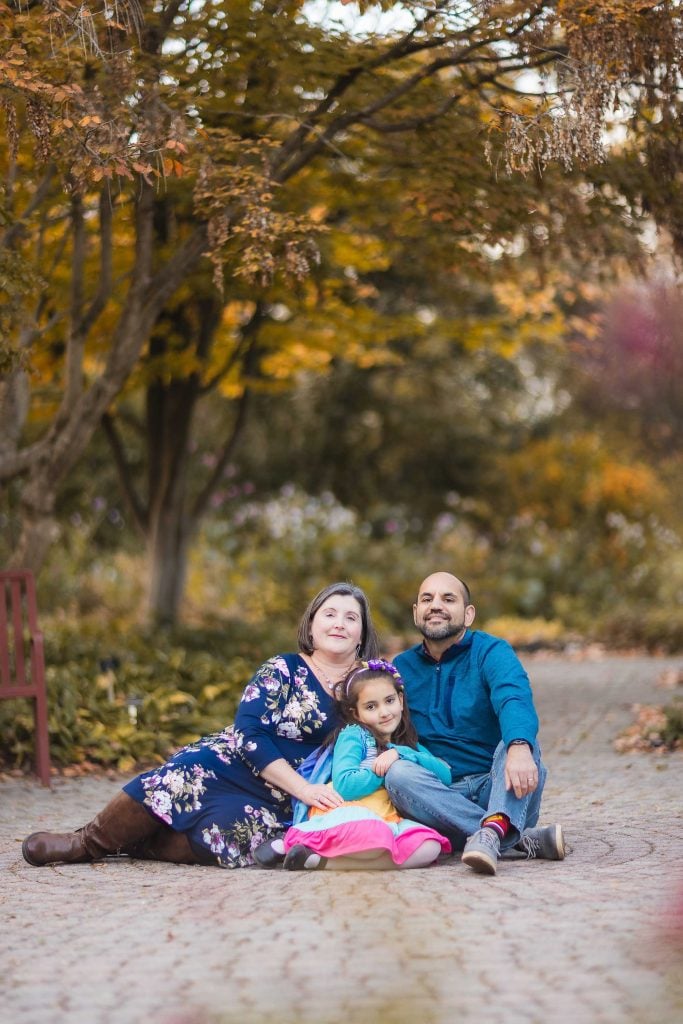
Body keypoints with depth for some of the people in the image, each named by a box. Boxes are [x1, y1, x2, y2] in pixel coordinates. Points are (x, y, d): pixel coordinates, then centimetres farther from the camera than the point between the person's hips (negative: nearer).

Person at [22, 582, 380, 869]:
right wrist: (303, 788, -20)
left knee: (228, 837, -33)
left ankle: (126, 839, -13)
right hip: (232, 765, -1)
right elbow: (250, 734, -12)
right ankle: (88, 841, -17)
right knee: (181, 779, -35)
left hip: (275, 805, 1)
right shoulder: (282, 670, -1)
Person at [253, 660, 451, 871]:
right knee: (376, 837, -41)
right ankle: (293, 842, -16)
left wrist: (400, 754, -4)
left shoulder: (408, 745, 22)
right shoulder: (353, 735, 5)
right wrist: (383, 769, 0)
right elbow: (344, 786, -10)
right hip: (345, 812, -6)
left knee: (429, 848, -26)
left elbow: (445, 775, 6)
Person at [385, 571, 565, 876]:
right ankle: (523, 839, -33)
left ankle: (492, 831, -54)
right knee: (397, 774, -27)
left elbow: (514, 700, -24)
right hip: (442, 798, 2)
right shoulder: (402, 667, 11)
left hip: (500, 791, -2)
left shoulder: (491, 653, -3)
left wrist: (519, 747, -47)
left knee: (518, 738, -28)